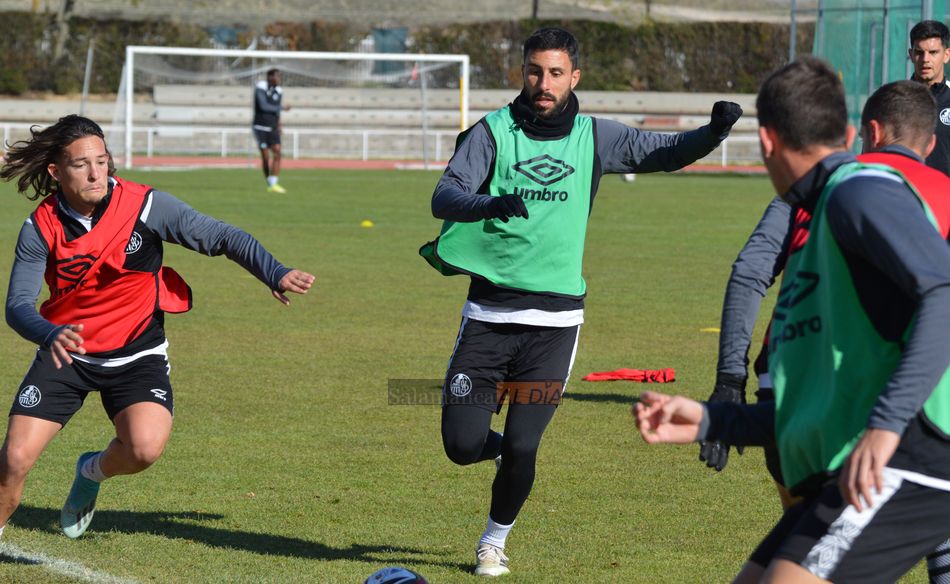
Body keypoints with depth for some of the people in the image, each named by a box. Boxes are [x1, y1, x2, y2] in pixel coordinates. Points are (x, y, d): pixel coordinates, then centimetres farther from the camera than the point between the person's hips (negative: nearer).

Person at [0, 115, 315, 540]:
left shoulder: (146, 206, -15)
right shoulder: (41, 228, -12)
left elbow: (223, 238, -10)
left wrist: (276, 275, -25)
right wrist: (50, 335, -39)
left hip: (136, 354, 0)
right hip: (65, 355, 1)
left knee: (145, 448, -26)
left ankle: (93, 472, 10)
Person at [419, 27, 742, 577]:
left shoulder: (594, 138, 5)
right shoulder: (493, 132, -3)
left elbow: (669, 152, 11)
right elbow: (445, 196, -15)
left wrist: (714, 131, -10)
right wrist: (490, 204, -37)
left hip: (555, 319, 1)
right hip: (489, 313, 0)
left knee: (520, 449, -6)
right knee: (462, 444, -5)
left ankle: (495, 542, 20)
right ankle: (502, 445, 32)